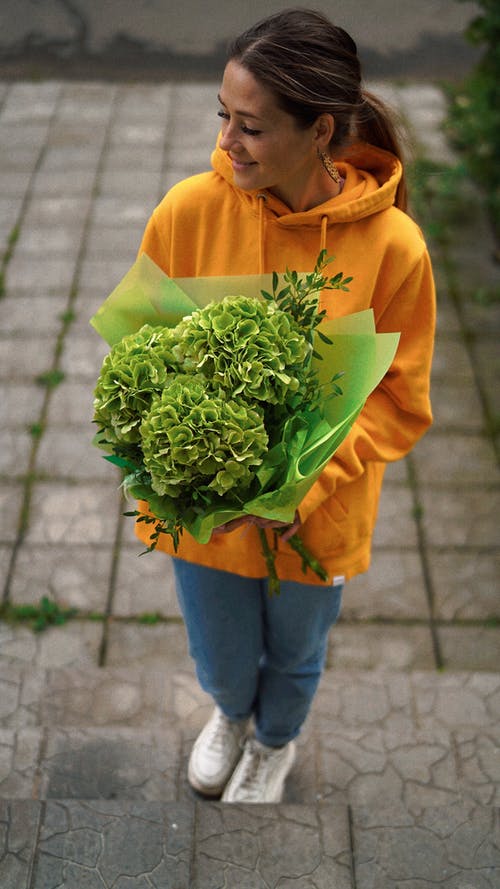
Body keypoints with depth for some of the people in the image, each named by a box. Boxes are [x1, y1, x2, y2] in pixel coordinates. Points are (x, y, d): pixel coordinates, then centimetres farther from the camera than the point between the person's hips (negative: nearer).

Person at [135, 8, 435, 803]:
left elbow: (399, 404, -12)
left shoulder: (392, 245, -22)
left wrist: (304, 484, -24)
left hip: (317, 519, -1)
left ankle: (274, 743, 65)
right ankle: (231, 714, 66)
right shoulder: (190, 210, -18)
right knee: (221, 663, 24)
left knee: (295, 655, 27)